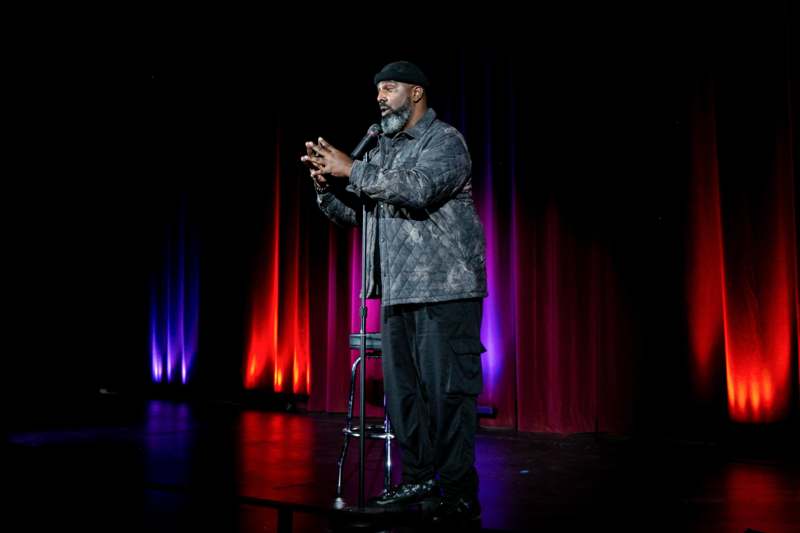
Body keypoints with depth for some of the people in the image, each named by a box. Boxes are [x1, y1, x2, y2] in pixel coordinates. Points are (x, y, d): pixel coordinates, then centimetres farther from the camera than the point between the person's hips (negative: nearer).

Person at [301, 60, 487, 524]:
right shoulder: (382, 148, 19)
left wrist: (352, 169, -18)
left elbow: (418, 190, -22)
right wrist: (327, 184, -2)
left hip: (445, 289, -8)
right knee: (403, 390, 9)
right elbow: (350, 212, 17)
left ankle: (460, 494, -1)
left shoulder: (445, 140, -3)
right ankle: (418, 481, 18)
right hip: (397, 292, 8)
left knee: (449, 391, -7)